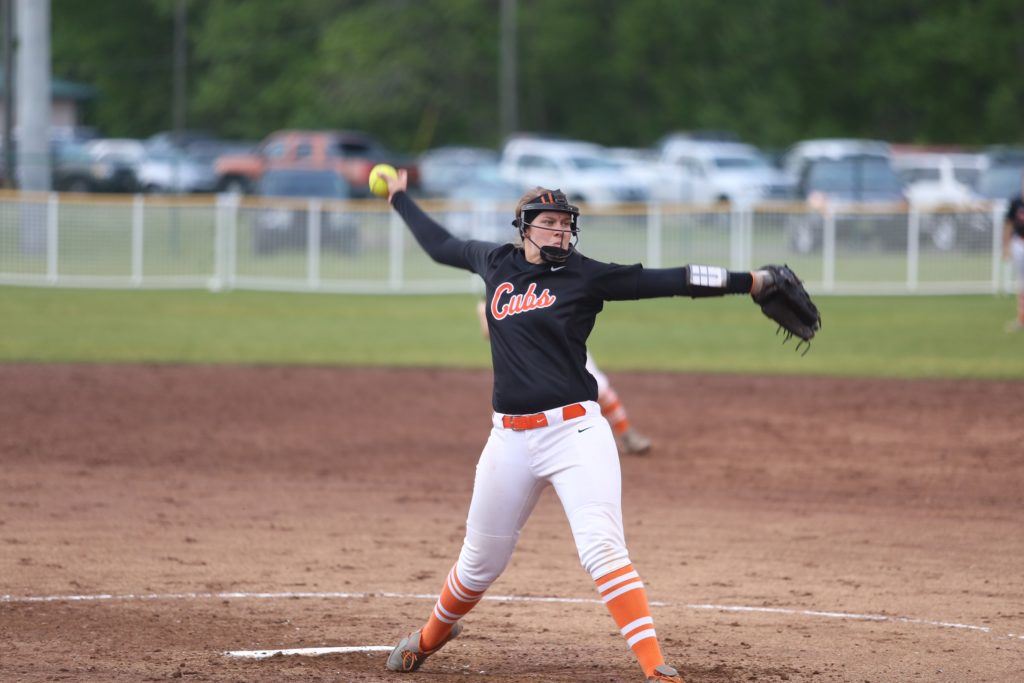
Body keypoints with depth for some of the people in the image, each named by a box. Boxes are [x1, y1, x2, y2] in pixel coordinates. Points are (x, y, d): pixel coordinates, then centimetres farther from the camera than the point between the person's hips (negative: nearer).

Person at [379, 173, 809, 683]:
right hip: (510, 438, 4)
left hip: (575, 431, -4)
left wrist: (750, 281, -13)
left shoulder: (586, 276, 0)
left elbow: (667, 281, -6)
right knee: (480, 562, 15)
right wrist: (400, 198, 42)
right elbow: (440, 244, 30)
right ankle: (432, 635, 42)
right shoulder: (496, 264, 11)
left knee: (602, 550, -19)